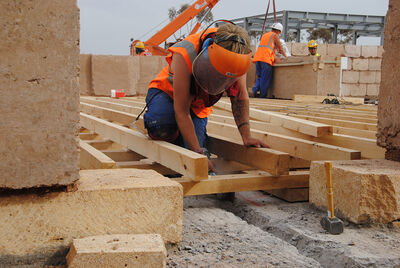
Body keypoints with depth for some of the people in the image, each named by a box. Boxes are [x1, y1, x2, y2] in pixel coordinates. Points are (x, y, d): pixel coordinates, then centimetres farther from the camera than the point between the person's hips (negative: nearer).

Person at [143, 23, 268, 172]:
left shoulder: (236, 56, -26)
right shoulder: (184, 56, -39)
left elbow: (240, 99, -13)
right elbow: (182, 112, -36)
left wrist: (246, 137, -23)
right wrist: (199, 152, -40)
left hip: (197, 105, 4)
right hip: (167, 92, -4)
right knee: (162, 128, -37)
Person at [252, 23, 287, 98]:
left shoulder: (264, 35, 28)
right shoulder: (275, 36, 7)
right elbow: (281, 49, 13)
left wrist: (274, 57, 45)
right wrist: (286, 57, 29)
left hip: (257, 58, 6)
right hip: (266, 59, -6)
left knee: (260, 77, 14)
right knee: (265, 79, -3)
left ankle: (255, 89, -10)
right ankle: (263, 96, -3)